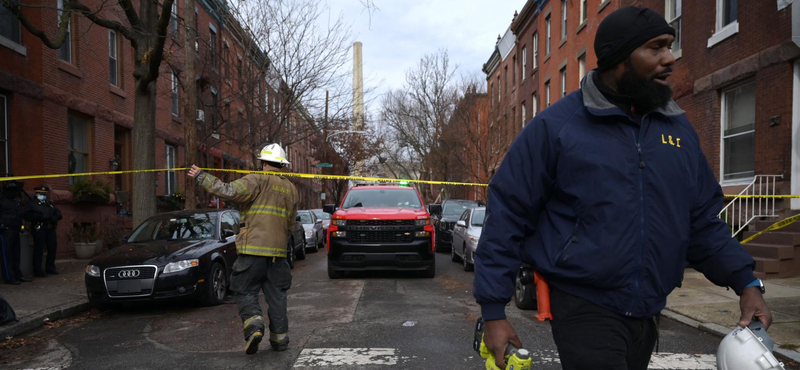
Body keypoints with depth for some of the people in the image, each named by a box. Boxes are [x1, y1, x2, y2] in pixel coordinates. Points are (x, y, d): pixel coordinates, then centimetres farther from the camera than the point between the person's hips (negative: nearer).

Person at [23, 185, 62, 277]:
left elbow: (58, 213, 16)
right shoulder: (32, 204, 5)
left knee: (53, 248, 8)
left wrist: (54, 218, -6)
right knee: (39, 250, -4)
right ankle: (37, 270, 2)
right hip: (39, 229, -5)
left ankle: (50, 267, 22)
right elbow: (26, 215, -8)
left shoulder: (50, 204, 21)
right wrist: (39, 216, -18)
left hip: (51, 229, 5)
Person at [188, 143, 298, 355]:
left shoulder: (257, 180, -5)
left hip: (253, 250, -5)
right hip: (278, 251, 5)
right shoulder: (291, 189, 15)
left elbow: (230, 192, -18)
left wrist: (202, 177, -8)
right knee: (276, 294, 11)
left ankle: (254, 326, -14)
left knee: (246, 291, 5)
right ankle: (280, 338, 13)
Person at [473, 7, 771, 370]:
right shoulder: (555, 126, -10)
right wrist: (493, 311, -12)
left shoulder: (678, 128, 7)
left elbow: (703, 220, 14)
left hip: (647, 313, 6)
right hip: (583, 309, -6)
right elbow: (506, 216, -10)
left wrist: (746, 283, 2)